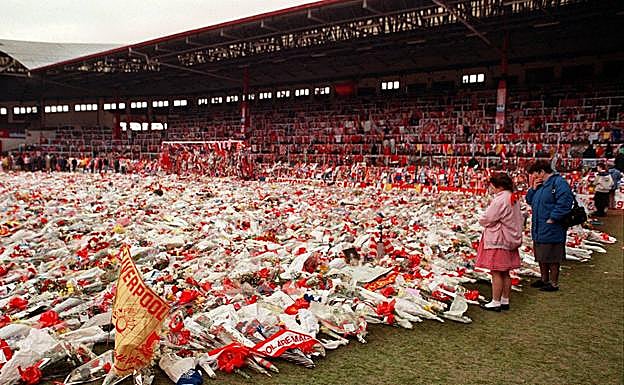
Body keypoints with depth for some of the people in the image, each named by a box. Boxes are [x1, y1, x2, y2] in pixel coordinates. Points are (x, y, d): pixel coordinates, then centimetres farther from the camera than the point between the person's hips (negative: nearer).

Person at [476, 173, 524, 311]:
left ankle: (496, 303, 5)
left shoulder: (499, 200, -20)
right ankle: (505, 301, 22)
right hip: (511, 240, 9)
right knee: (505, 273, 14)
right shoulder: (514, 199, 10)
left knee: (496, 273, -1)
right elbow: (521, 219, 18)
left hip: (497, 241, -9)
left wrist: (481, 220, 3)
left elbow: (486, 219, -17)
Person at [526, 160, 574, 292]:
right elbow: (529, 200, 18)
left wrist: (551, 219, -21)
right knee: (541, 257, 19)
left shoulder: (559, 182, -16)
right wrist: (533, 188, 1)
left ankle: (554, 283, 15)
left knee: (552, 258, 3)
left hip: (551, 230, -9)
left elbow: (564, 203, -25)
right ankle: (544, 279, 33)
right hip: (539, 230, 9)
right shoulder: (540, 184, 13)